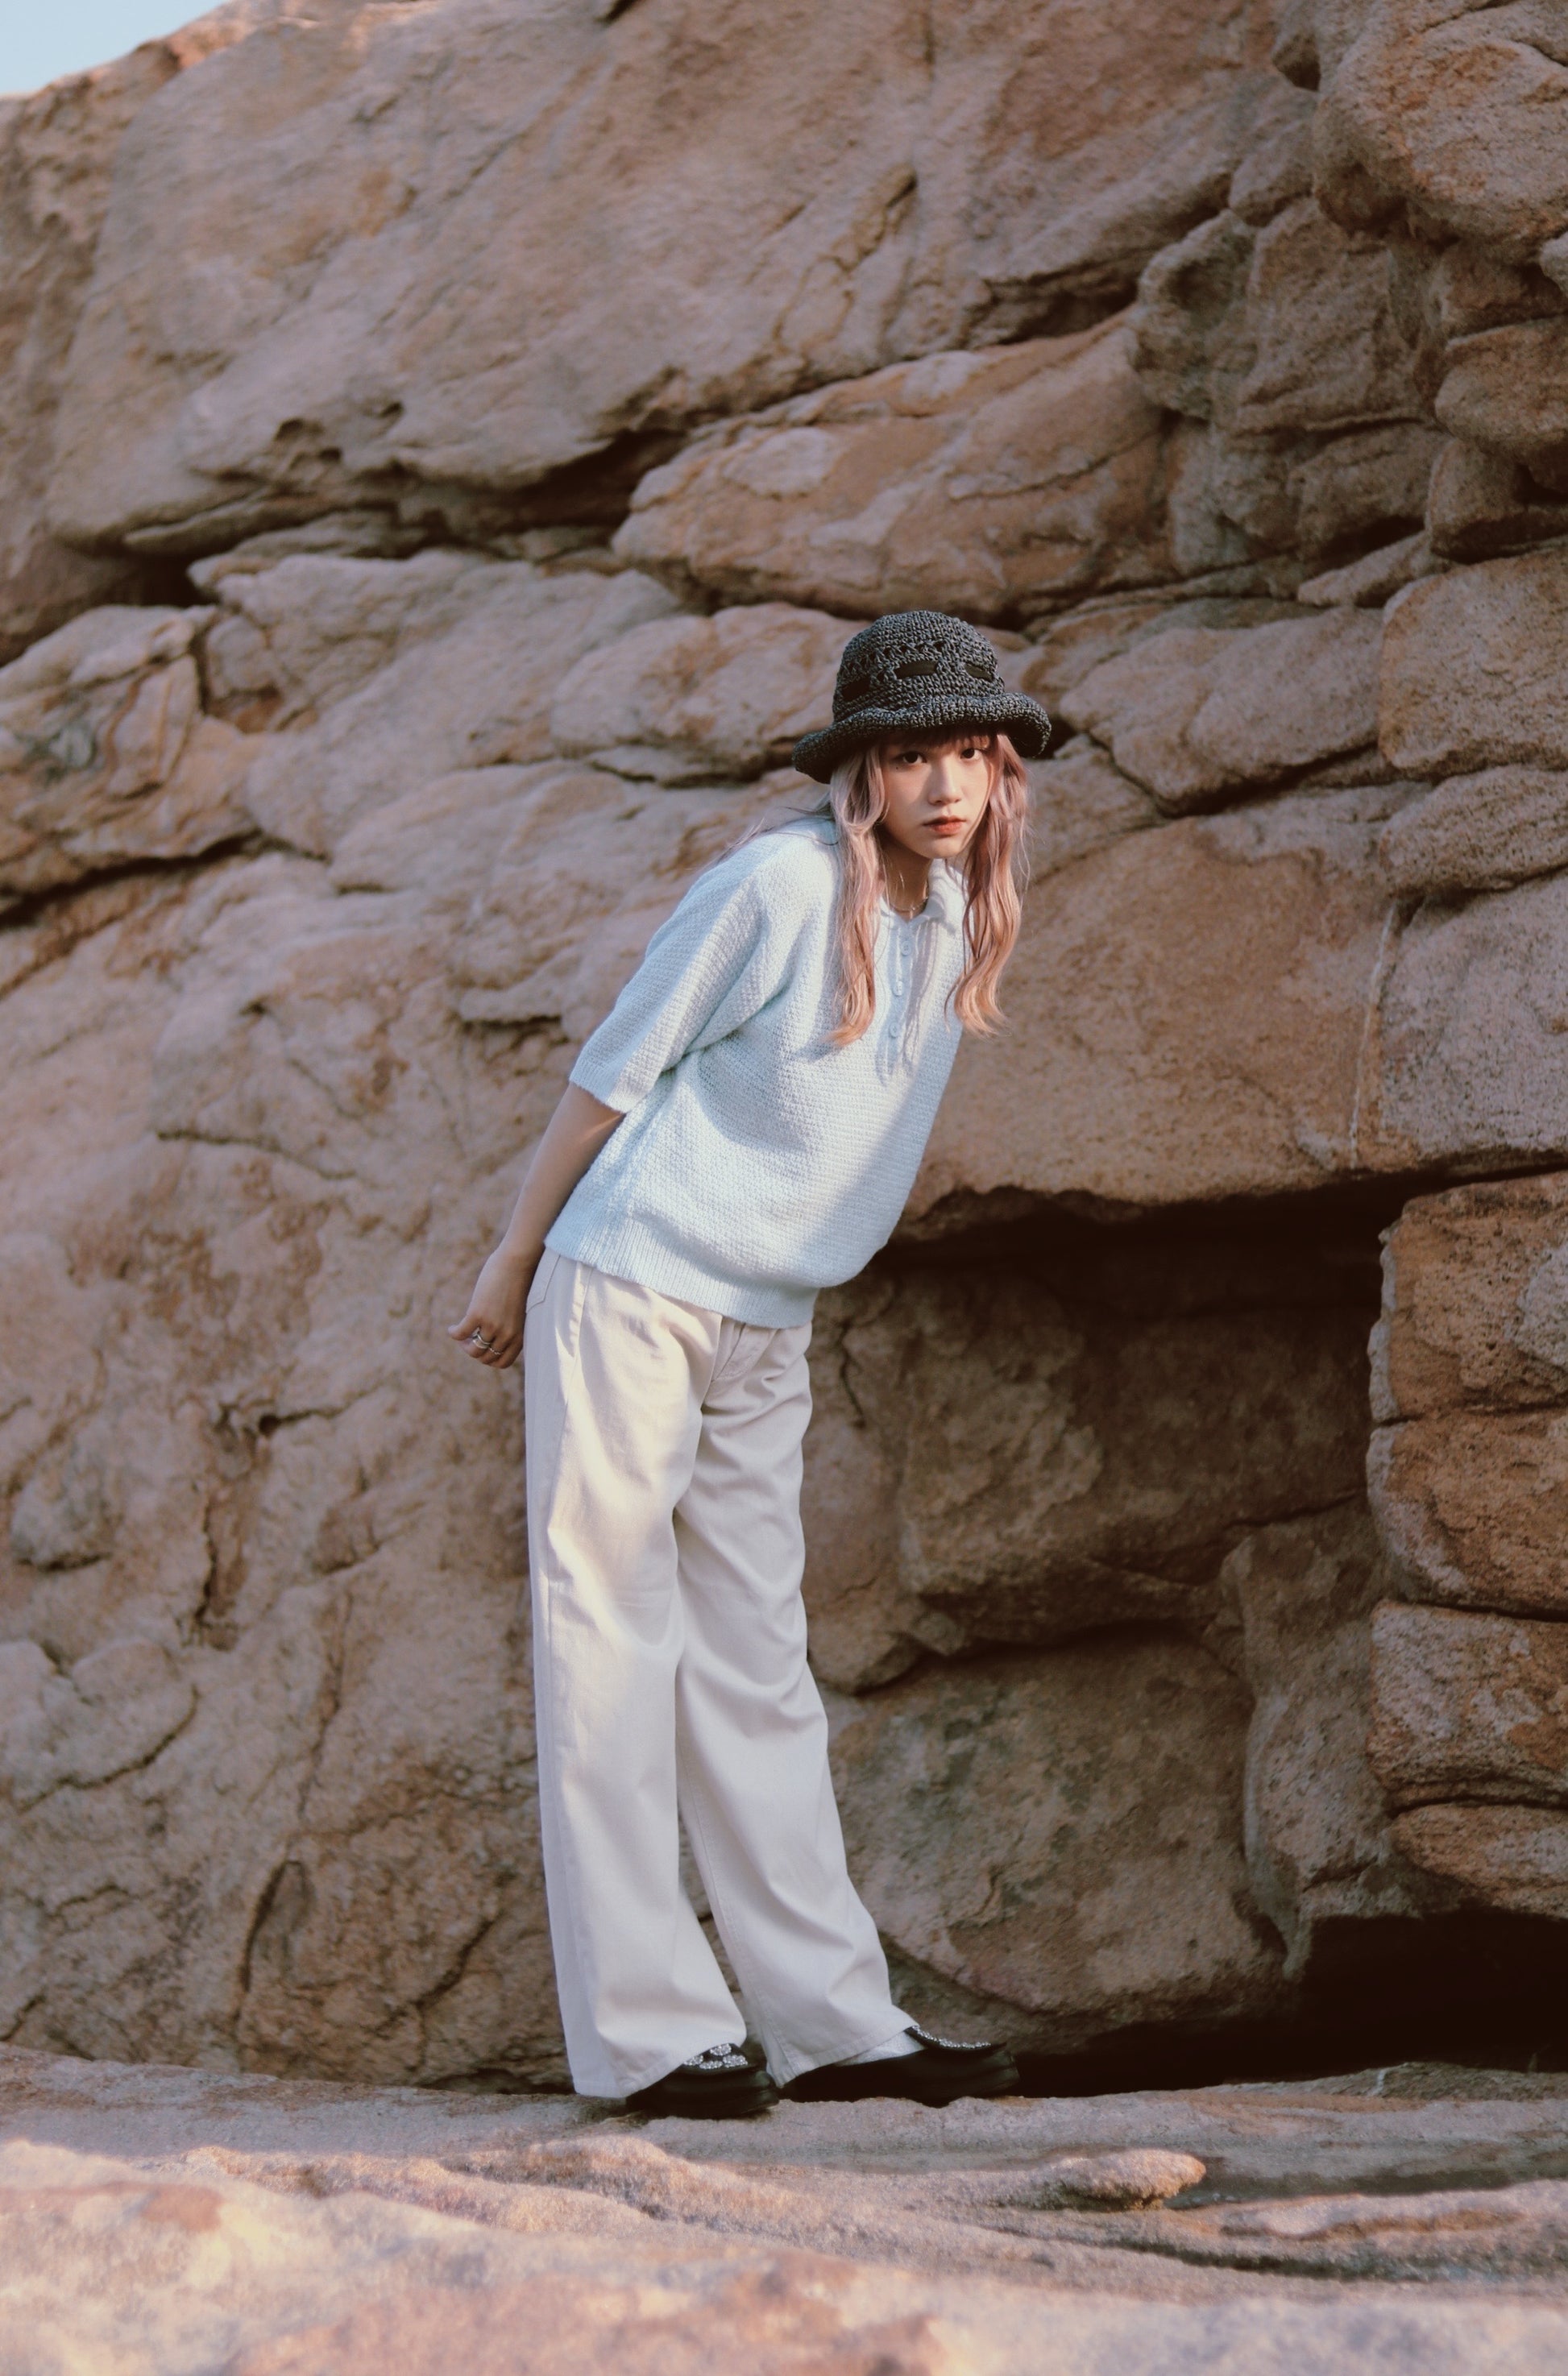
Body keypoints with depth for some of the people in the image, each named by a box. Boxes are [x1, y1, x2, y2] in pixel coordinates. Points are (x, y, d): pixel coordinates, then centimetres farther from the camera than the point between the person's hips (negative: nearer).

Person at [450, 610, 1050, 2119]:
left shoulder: (957, 910, 6)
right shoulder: (781, 886, -16)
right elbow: (616, 1071, -9)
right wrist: (514, 1260, -4)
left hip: (767, 1333, 7)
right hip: (629, 1296, -7)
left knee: (755, 1667, 9)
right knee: (614, 1643, -5)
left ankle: (833, 2020, 10)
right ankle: (646, 2031, -6)